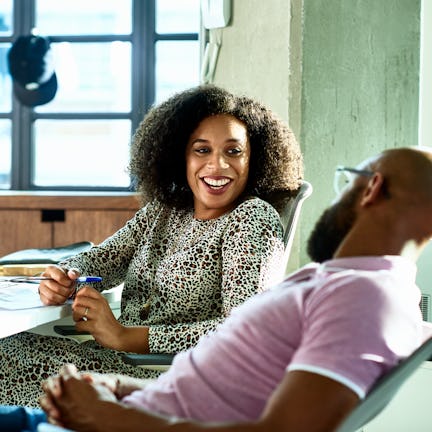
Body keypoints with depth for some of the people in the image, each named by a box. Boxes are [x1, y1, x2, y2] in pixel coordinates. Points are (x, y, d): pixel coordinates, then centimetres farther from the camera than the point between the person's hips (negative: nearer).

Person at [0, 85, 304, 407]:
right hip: (125, 362, 6)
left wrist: (126, 337, -22)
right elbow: (103, 257, 18)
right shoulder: (162, 210, 12)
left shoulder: (254, 219, -10)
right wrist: (63, 277, -9)